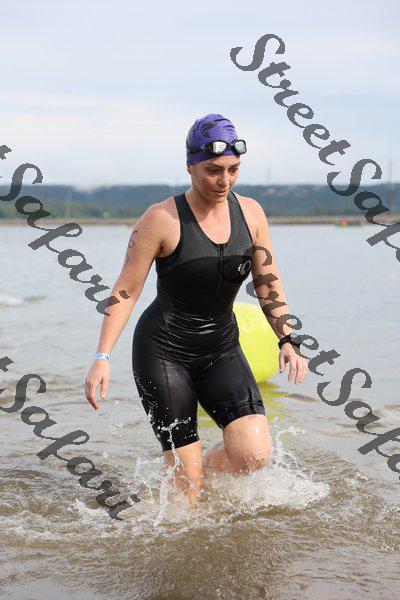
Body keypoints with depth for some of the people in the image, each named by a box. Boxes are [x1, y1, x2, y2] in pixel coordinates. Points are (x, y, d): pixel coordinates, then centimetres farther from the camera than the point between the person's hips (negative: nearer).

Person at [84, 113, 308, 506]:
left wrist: (287, 341, -1)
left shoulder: (250, 213, 1)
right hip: (162, 351, -4)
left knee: (255, 453, -13)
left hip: (221, 350, 4)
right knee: (186, 490, -7)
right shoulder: (162, 219, -13)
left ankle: (197, 475, 16)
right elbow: (126, 290, -10)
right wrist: (102, 357, -16)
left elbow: (268, 285, 9)